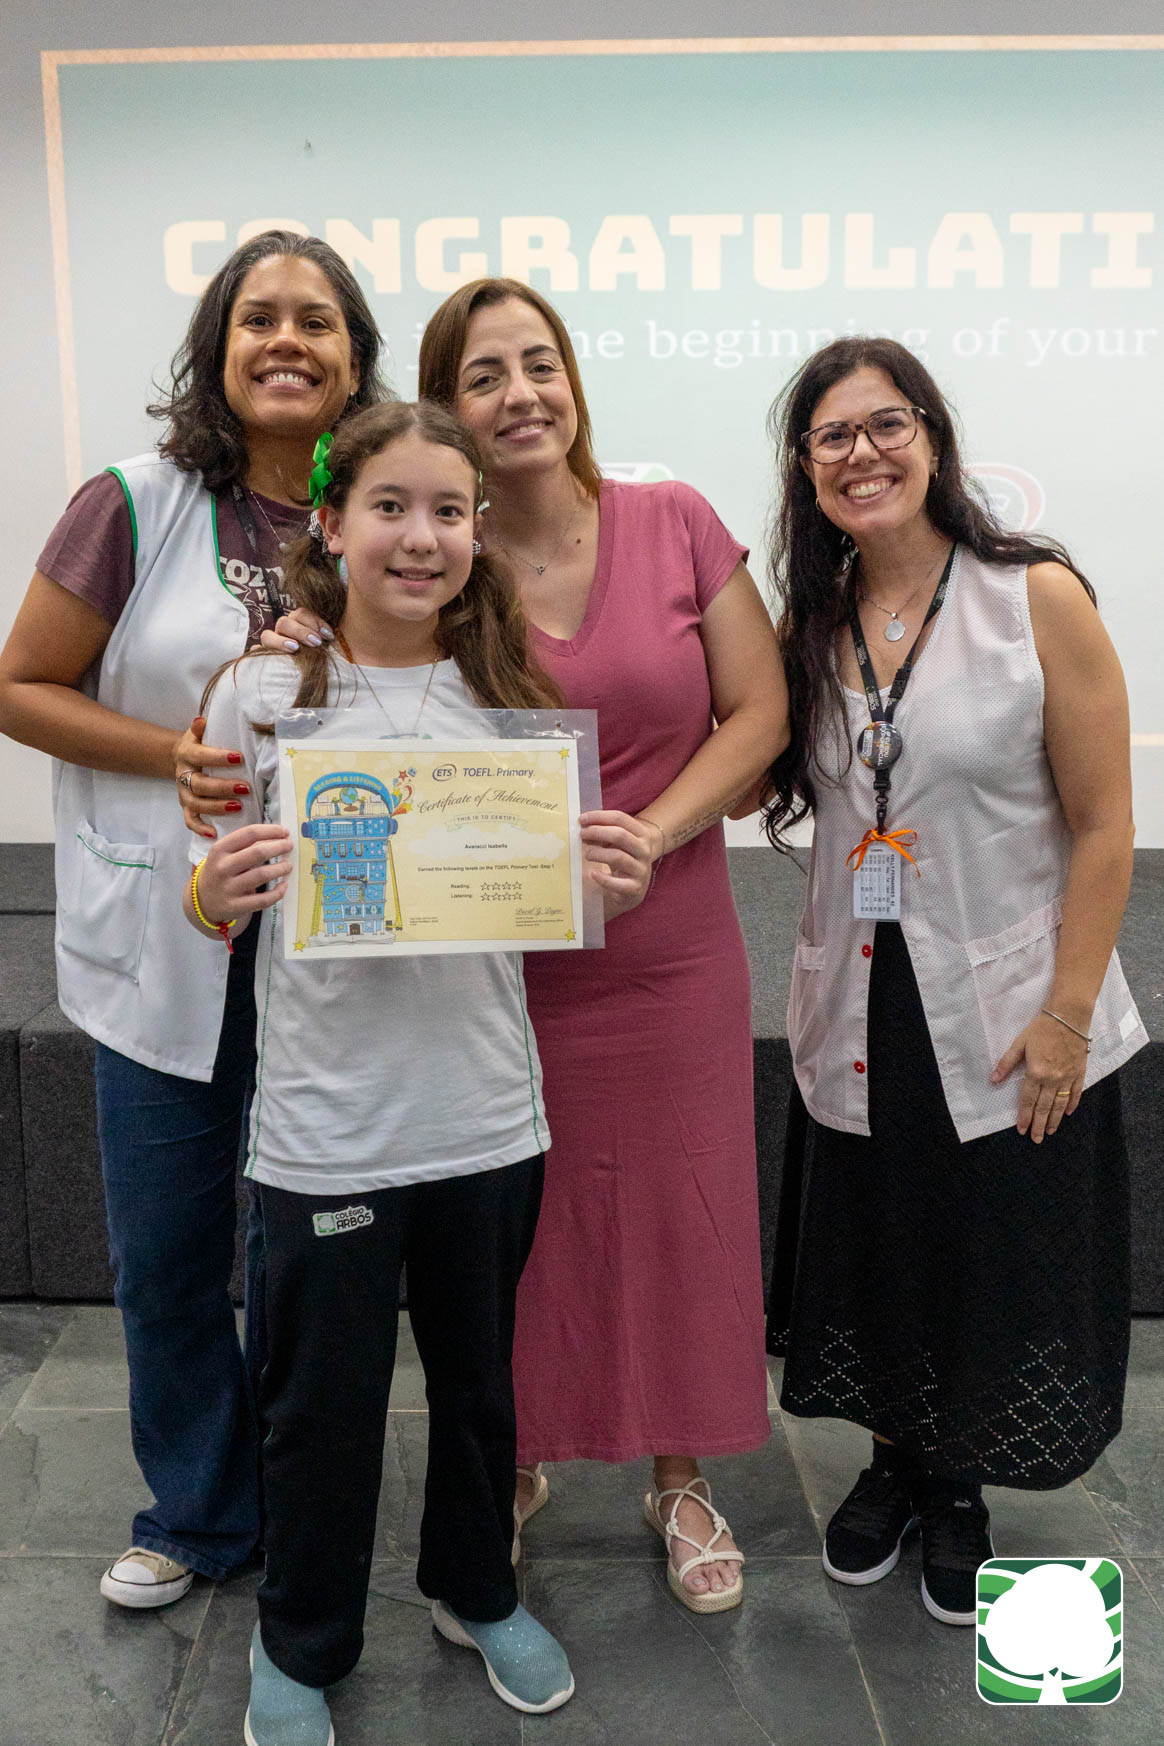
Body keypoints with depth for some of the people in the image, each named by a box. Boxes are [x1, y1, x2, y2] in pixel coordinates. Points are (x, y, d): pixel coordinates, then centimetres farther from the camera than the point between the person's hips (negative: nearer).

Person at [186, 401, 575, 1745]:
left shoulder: (507, 694, 2)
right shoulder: (263, 691, -6)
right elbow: (214, 911, -1)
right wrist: (221, 889, -23)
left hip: (486, 1113, 3)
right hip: (325, 1122, -2)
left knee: (479, 1379, 20)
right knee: (323, 1403, 12)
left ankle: (475, 1589, 47)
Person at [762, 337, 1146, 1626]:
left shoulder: (1038, 598, -10)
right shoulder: (808, 625, 4)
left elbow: (1102, 827, -11)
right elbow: (758, 781, 9)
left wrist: (1067, 1015, -14)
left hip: (1008, 1012, -3)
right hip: (857, 1012, 4)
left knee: (999, 1266, 12)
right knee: (873, 1250, 17)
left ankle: (958, 1492, 38)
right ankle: (895, 1459, 43)